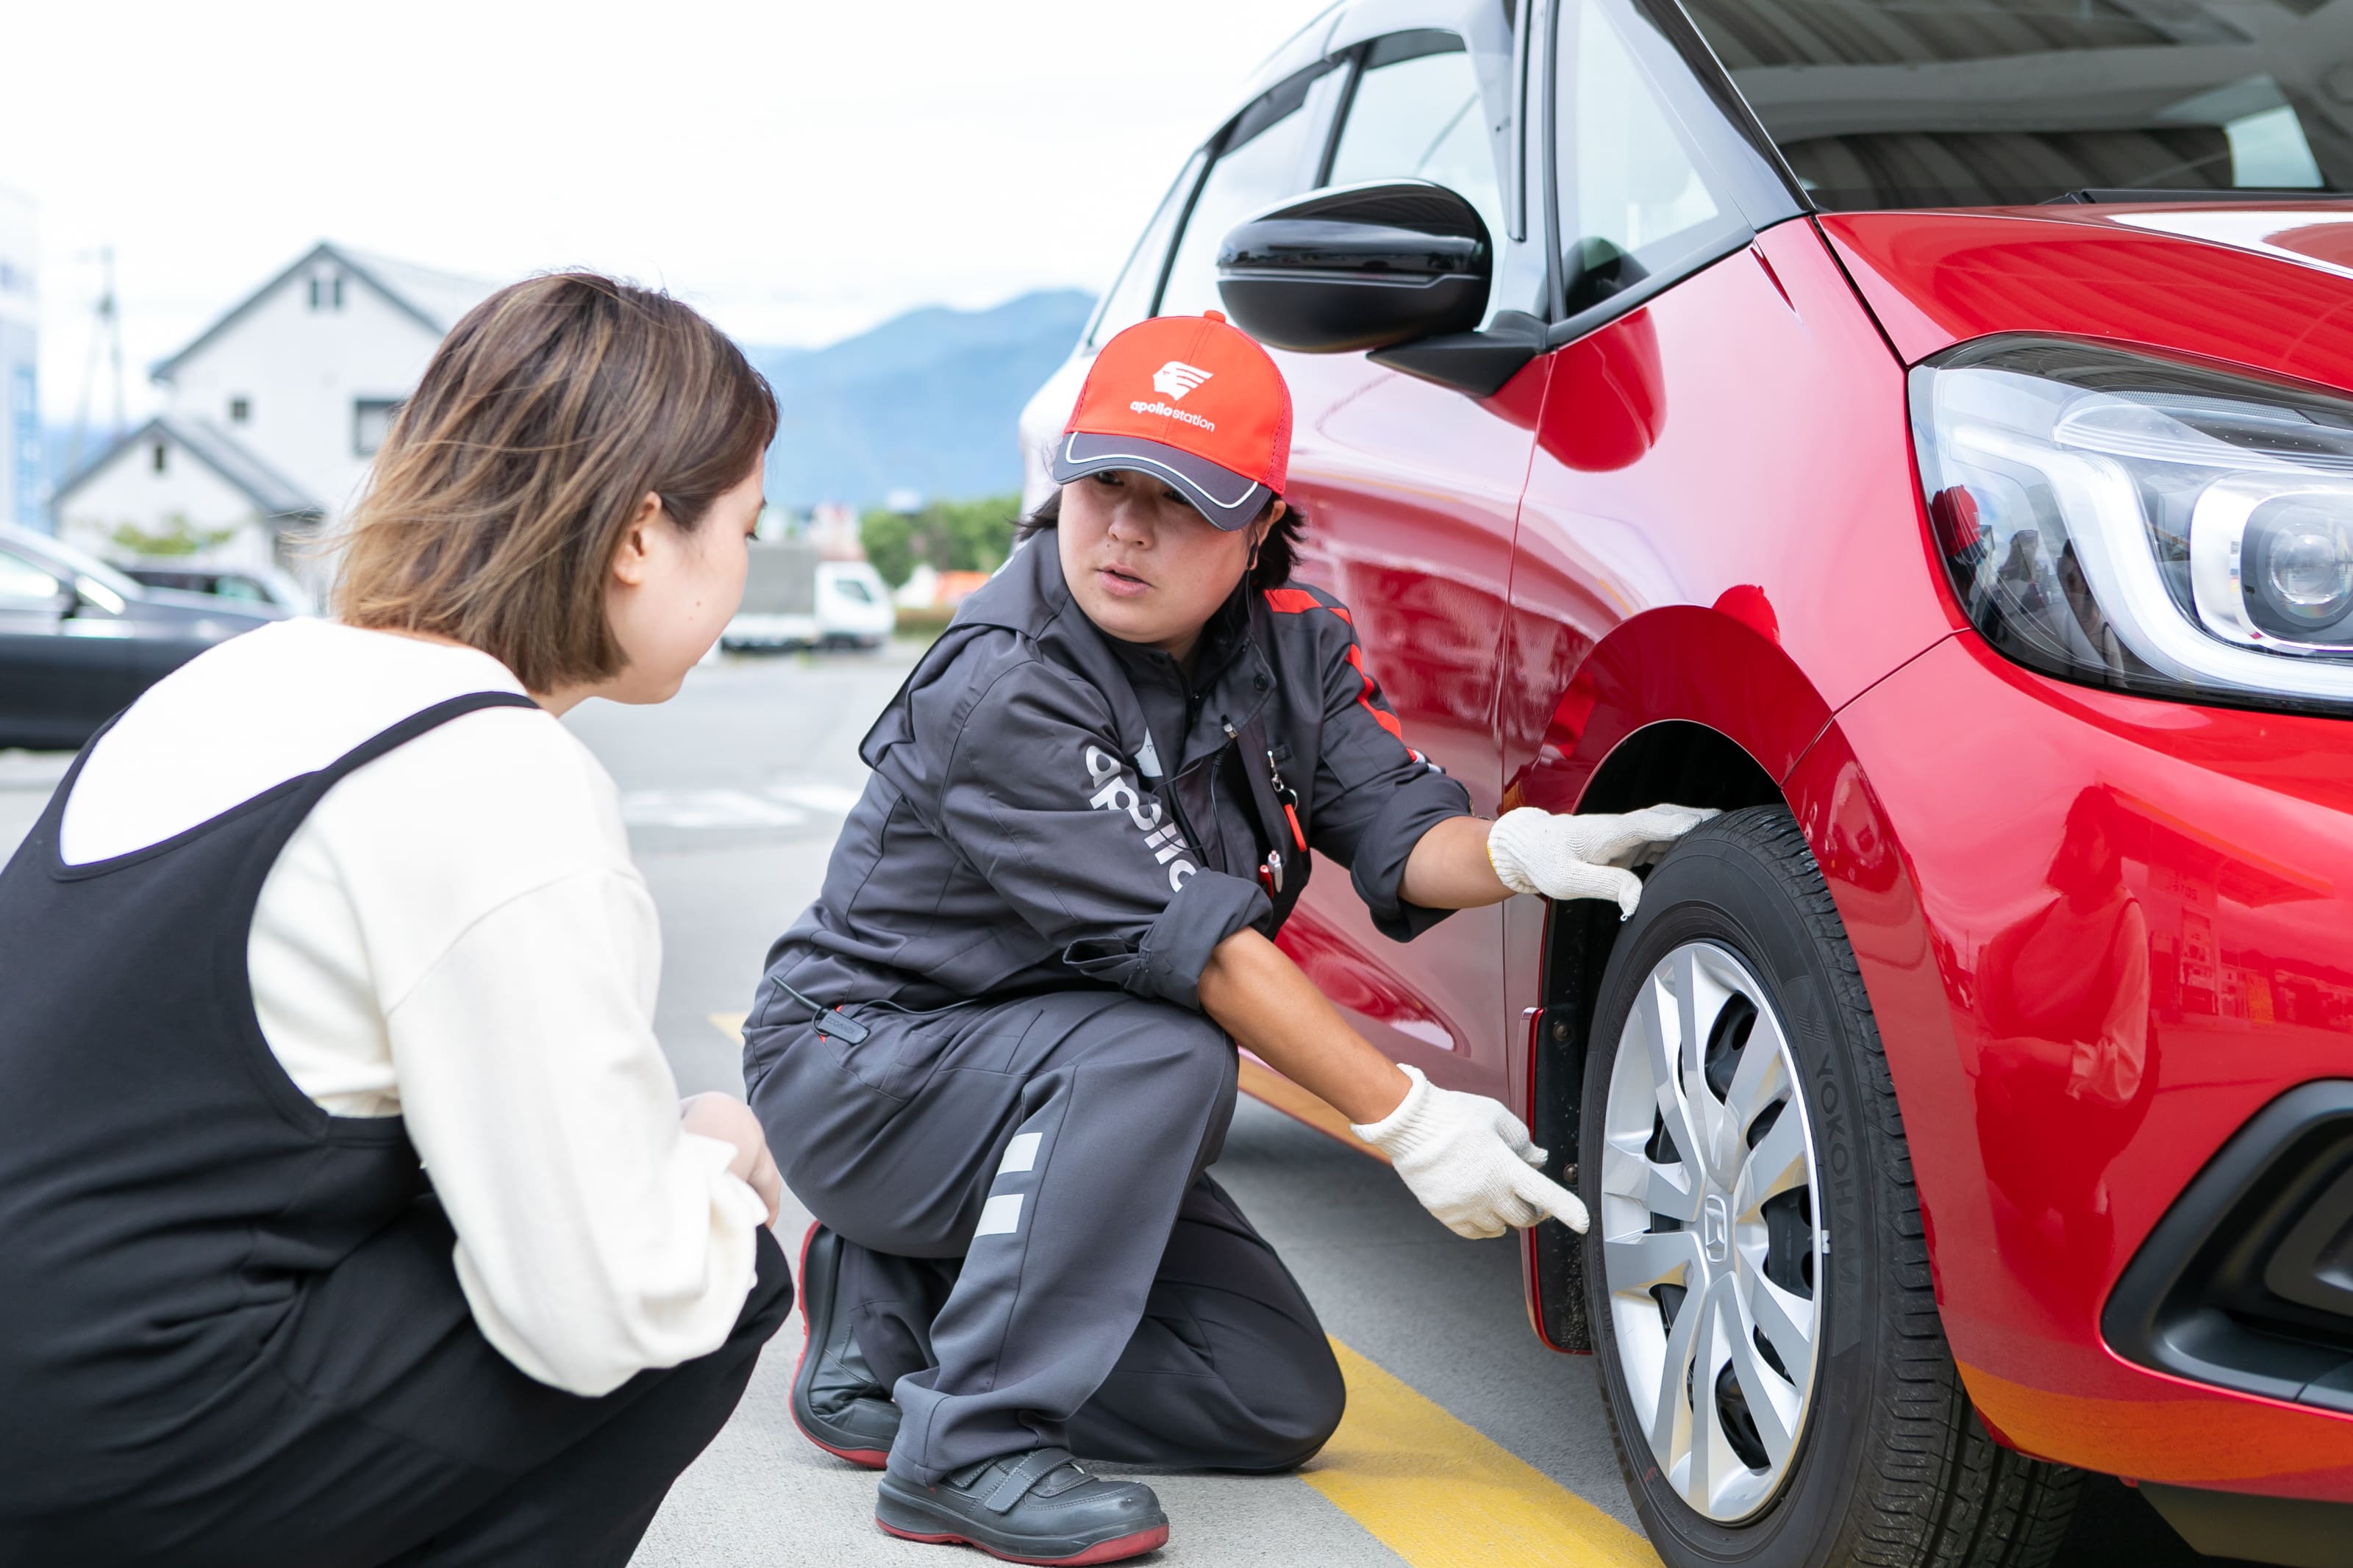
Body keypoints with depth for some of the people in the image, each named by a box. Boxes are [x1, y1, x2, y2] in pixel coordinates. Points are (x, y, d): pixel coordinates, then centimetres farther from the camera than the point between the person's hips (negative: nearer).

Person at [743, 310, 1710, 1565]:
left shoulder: (1287, 638, -2)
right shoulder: (1000, 688, -25)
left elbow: (1393, 827, -11)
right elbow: (1189, 938, -29)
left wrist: (1518, 849, -34)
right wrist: (1410, 1122, -30)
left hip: (1066, 1086, 7)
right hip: (864, 1060, -7)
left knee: (1282, 1402, 0)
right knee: (1159, 1053, -36)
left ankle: (901, 1301, 11)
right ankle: (967, 1444, -25)